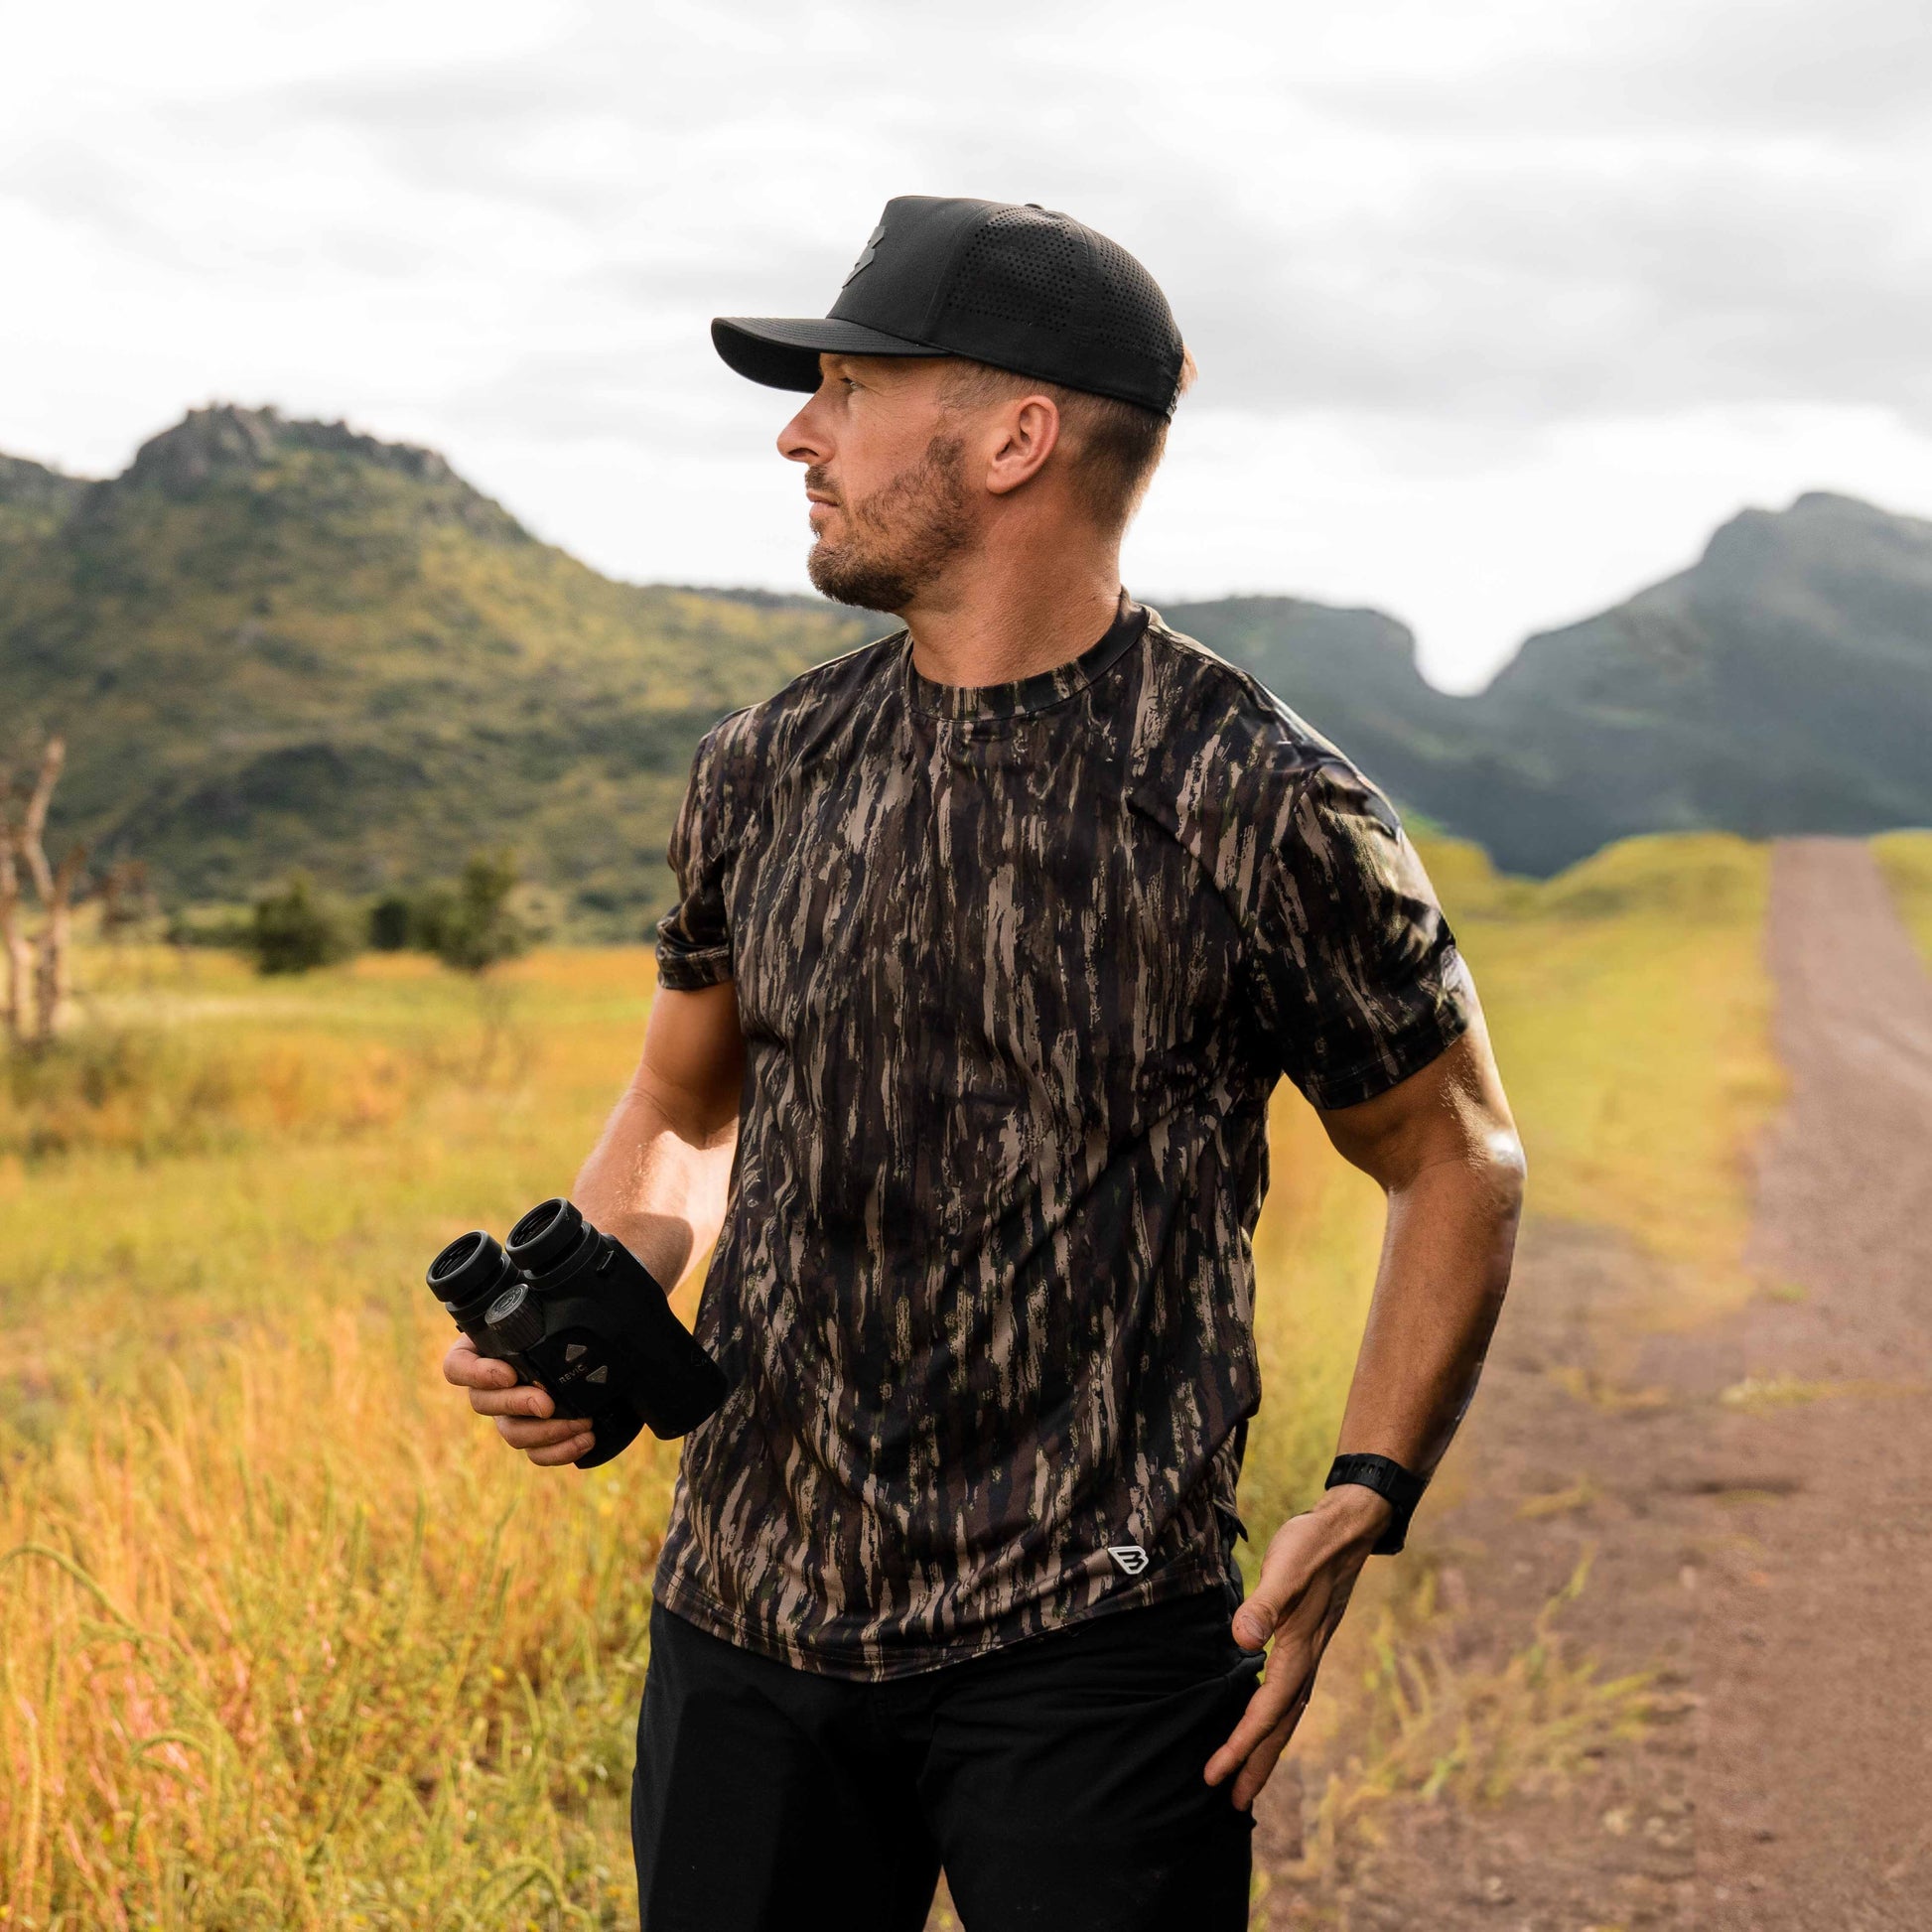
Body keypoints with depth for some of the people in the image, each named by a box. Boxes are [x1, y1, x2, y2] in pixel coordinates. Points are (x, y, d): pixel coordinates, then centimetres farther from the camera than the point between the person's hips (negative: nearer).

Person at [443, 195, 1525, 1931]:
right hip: (747, 1633, 4)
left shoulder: (1264, 808, -8)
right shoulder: (766, 775, 6)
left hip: (1091, 1658, -4)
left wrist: (1362, 1504, -8)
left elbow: (1457, 1161, 3)